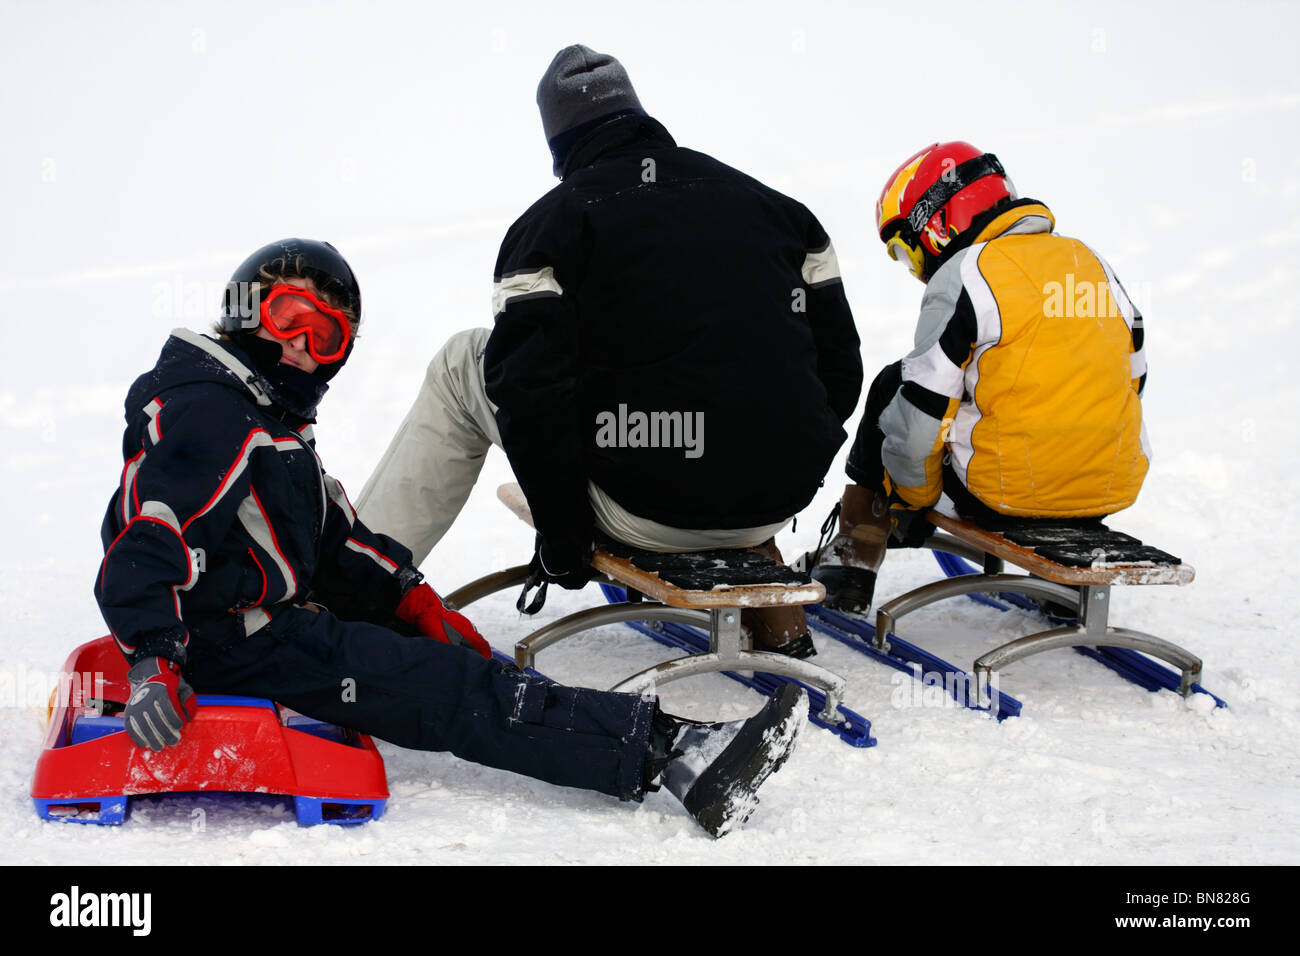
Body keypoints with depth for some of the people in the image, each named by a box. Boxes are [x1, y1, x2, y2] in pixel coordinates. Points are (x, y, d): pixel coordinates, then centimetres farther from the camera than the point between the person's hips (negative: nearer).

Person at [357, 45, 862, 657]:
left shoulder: (554, 220, -1)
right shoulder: (768, 202, 12)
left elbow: (530, 390, -11)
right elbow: (840, 361, 12)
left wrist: (562, 538, -2)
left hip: (646, 513, -4)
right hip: (776, 505, 4)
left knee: (462, 368, 16)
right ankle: (777, 623, 33)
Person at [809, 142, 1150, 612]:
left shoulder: (961, 278, -10)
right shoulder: (1091, 263, 12)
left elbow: (920, 414, -11)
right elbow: (1133, 375, 17)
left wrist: (911, 499, 5)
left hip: (1006, 491, -7)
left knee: (892, 389, 17)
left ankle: (856, 552, 21)